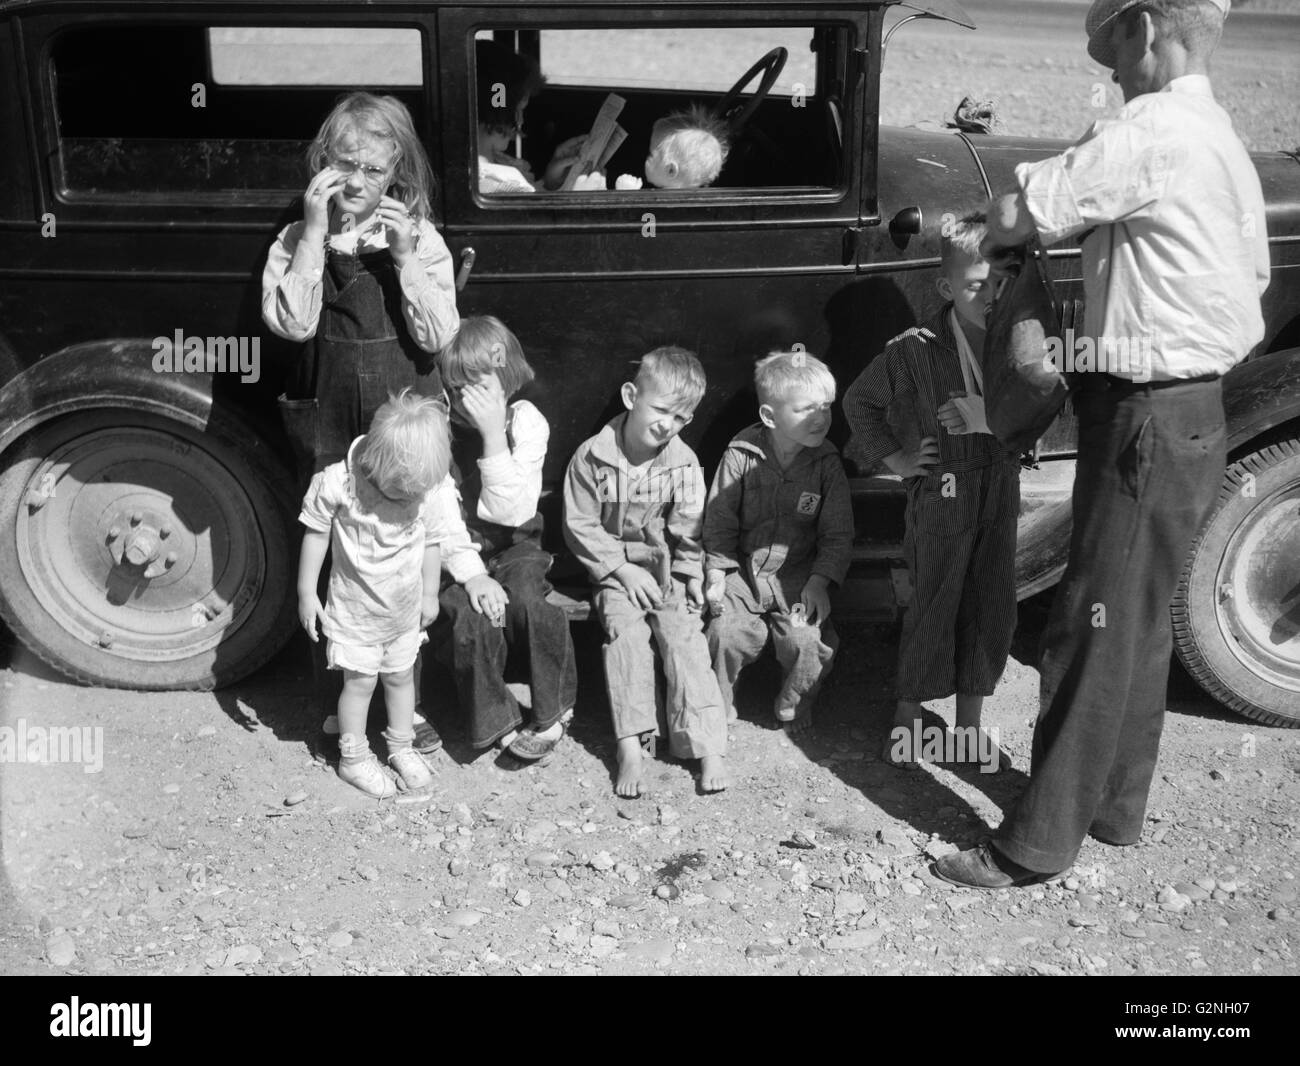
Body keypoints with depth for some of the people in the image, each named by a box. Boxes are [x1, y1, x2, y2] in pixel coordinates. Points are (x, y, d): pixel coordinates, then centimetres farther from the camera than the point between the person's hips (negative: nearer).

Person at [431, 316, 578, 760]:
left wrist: (494, 435, -24)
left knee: (526, 600, -30)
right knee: (468, 613, -29)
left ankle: (552, 711, -5)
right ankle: (496, 721, -6)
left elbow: (511, 513, -18)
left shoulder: (526, 421, -8)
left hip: (513, 547, 0)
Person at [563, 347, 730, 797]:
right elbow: (580, 526, -8)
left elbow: (687, 529, 1)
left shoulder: (683, 463, -6)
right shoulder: (592, 456, -11)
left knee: (684, 633, -18)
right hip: (614, 568, -1)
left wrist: (691, 575, -11)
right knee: (626, 630, -24)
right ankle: (631, 744, -25)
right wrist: (622, 570, -13)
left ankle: (707, 744, -16)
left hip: (667, 566, 1)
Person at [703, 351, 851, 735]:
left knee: (807, 641, -19)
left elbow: (837, 533, 1)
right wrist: (716, 572, -7)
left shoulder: (826, 463, -4)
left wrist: (820, 581, -9)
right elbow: (719, 520, 0)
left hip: (799, 573, 1)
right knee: (726, 632, -20)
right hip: (743, 570, 0)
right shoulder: (740, 455, -7)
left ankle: (794, 705, 13)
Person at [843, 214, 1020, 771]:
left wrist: (991, 417, -12)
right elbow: (859, 400, 0)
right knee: (933, 606, 3)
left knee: (992, 606, 10)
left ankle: (969, 725, 25)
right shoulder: (918, 350, -13)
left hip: (1001, 487, 4)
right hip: (943, 491, -4)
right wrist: (895, 457, -1)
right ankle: (907, 718, 21)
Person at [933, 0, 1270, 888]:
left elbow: (1018, 212, -18)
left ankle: (1039, 843, 4)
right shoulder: (1225, 143, 14)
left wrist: (995, 241, 4)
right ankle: (1117, 806, 29)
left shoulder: (1150, 133, -16)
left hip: (1149, 420, -10)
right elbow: (1252, 278, 20)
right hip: (1196, 409, 10)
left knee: (1095, 632, -5)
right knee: (1140, 622, 16)